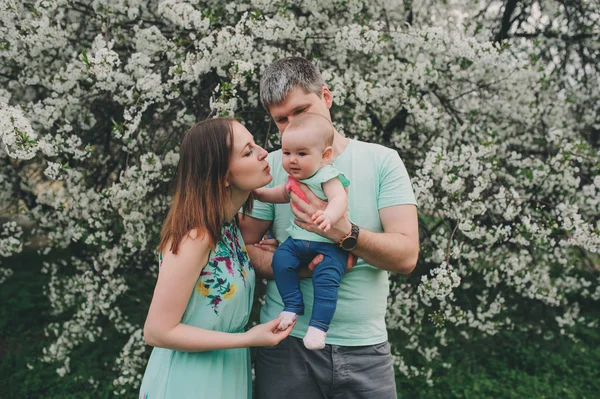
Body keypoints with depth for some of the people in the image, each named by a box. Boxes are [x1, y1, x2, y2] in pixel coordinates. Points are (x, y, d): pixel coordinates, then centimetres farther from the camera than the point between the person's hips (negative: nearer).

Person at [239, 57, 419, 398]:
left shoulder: (382, 161, -4)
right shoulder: (271, 167, 0)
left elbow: (406, 256, -9)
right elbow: (246, 247, 1)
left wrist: (343, 232, -25)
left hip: (366, 345, 0)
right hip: (287, 342, 1)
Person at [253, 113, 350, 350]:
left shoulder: (327, 175, -14)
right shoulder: (295, 178, 10)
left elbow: (340, 200, -31)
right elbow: (283, 194, 31)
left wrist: (328, 217, -52)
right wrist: (259, 193, 18)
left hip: (330, 243, -7)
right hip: (298, 240, 7)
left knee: (325, 277, -24)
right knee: (281, 259, -14)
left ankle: (318, 325, -14)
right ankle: (293, 306, -1)